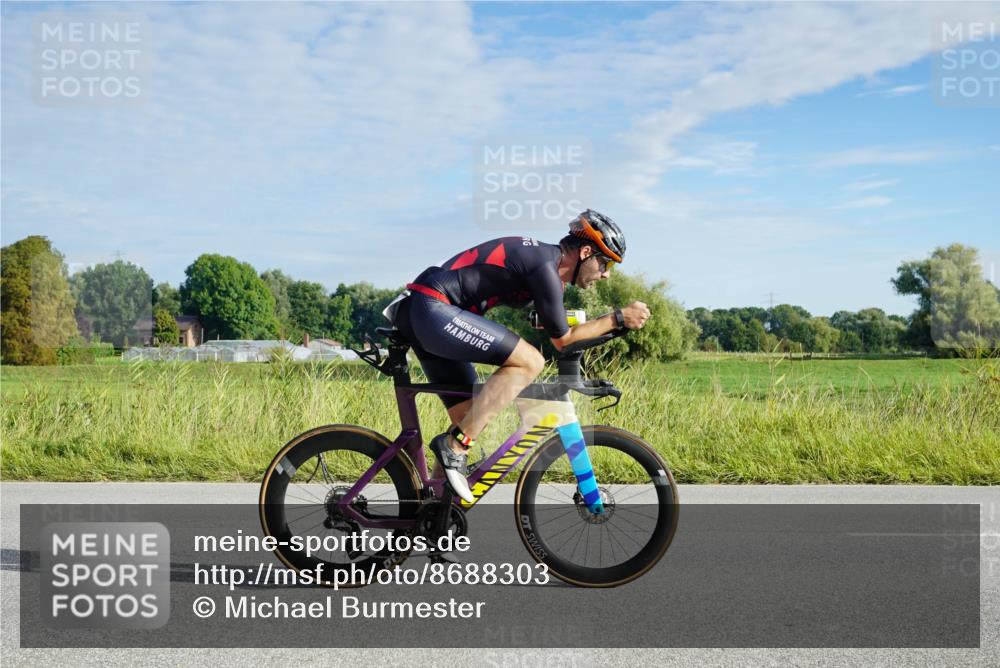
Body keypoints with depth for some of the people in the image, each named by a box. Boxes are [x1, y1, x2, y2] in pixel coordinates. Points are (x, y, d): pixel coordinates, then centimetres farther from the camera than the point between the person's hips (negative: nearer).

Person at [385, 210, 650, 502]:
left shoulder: (540, 254, 16)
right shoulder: (545, 266, -13)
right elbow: (562, 340, -6)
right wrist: (618, 318, -1)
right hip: (434, 309, -10)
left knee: (468, 419, 11)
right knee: (529, 361, -18)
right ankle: (454, 445, -15)